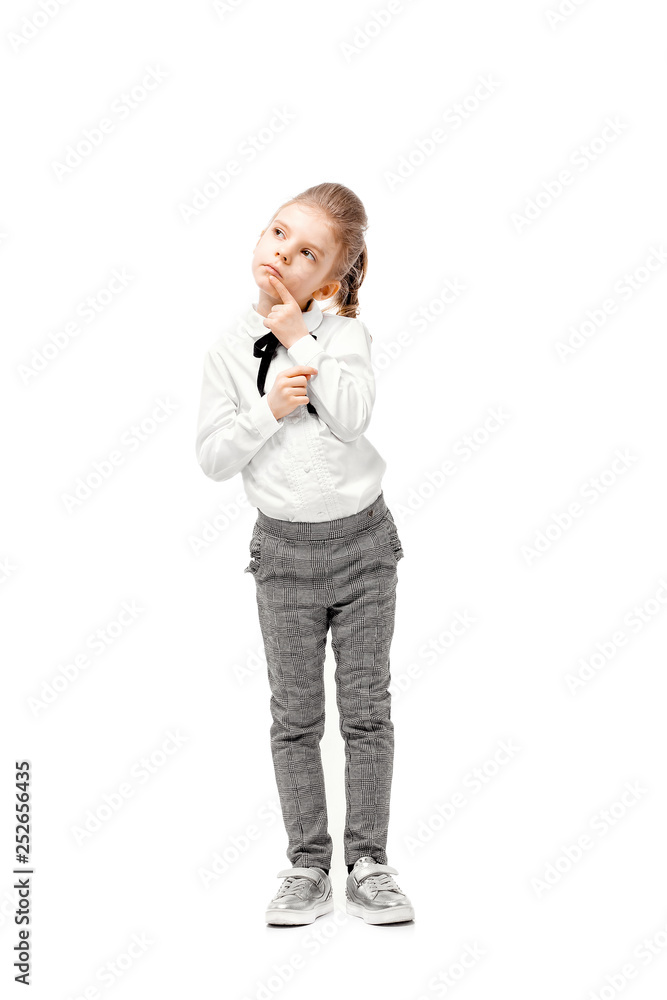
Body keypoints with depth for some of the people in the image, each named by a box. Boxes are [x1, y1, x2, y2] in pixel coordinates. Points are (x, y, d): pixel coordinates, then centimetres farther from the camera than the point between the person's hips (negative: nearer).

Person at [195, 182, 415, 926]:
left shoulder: (344, 331, -4)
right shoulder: (229, 349, -1)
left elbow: (352, 417, -21)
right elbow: (212, 458, -4)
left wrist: (298, 338, -17)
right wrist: (268, 409, -18)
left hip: (362, 537, -1)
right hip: (285, 547, 1)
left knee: (366, 710, 7)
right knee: (296, 717, 9)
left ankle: (368, 866, 19)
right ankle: (307, 869, 20)